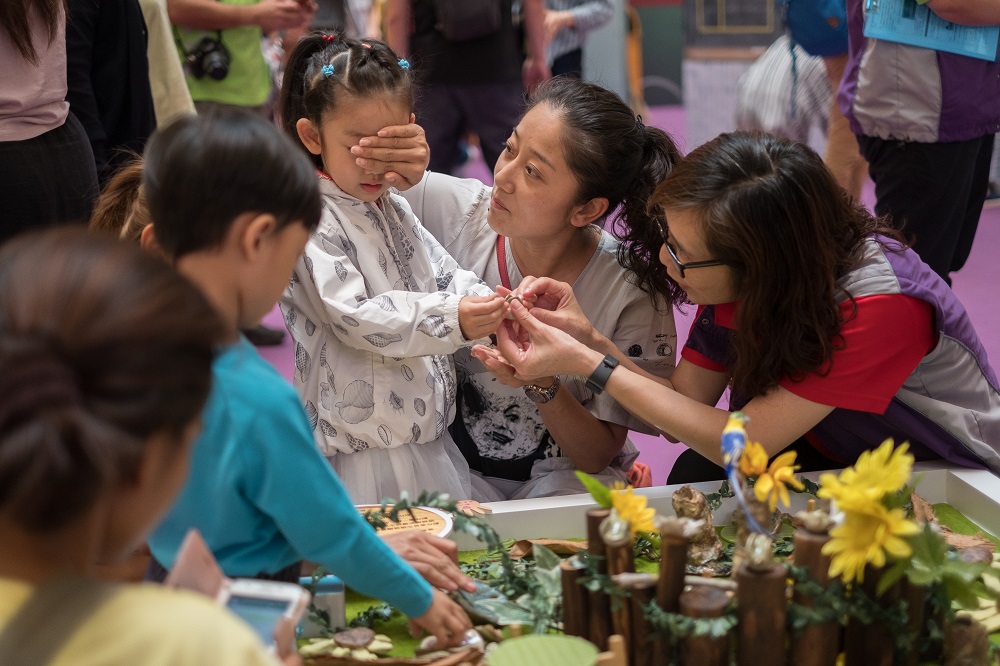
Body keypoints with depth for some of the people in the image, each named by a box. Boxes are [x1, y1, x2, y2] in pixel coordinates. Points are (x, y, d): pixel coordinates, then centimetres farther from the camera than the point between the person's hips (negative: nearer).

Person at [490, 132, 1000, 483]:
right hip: (830, 458, 6)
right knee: (696, 476, -21)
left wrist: (587, 365, -30)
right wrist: (588, 338, -24)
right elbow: (688, 400, -9)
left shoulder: (882, 306, -33)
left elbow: (742, 443, -31)